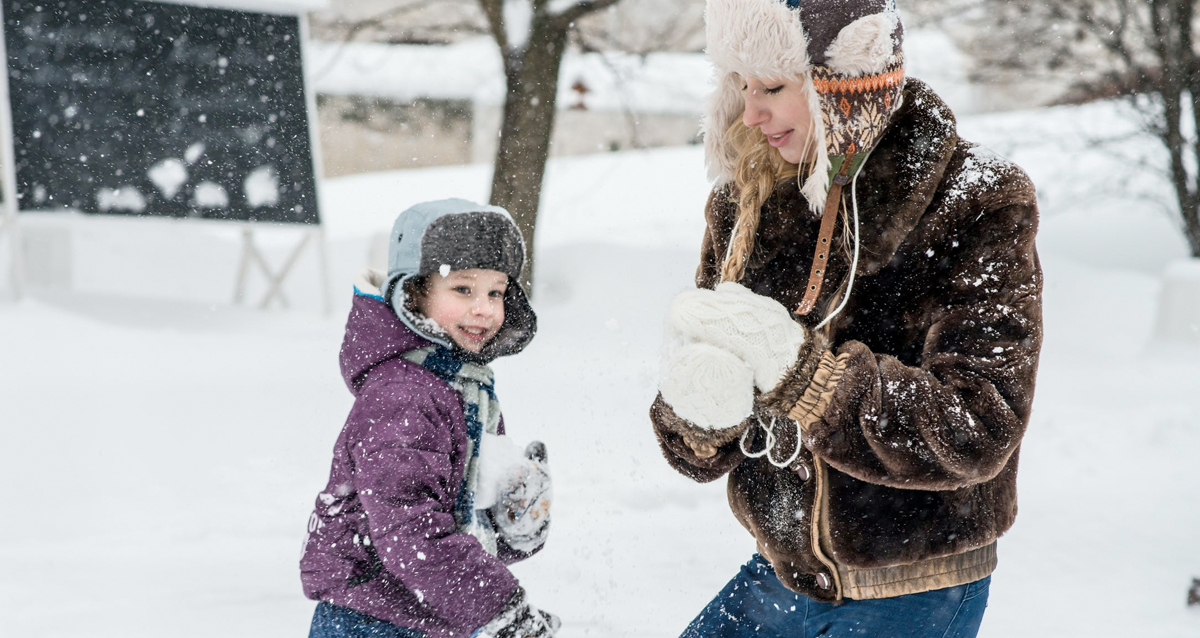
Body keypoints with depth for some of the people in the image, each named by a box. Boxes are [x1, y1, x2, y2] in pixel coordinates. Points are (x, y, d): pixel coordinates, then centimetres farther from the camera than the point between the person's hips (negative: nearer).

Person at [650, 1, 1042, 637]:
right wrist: (697, 413, -25)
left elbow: (978, 429, -24)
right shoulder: (745, 202, -1)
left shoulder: (975, 204, -15)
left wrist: (799, 369, -33)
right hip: (782, 576, 5)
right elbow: (701, 453, -1)